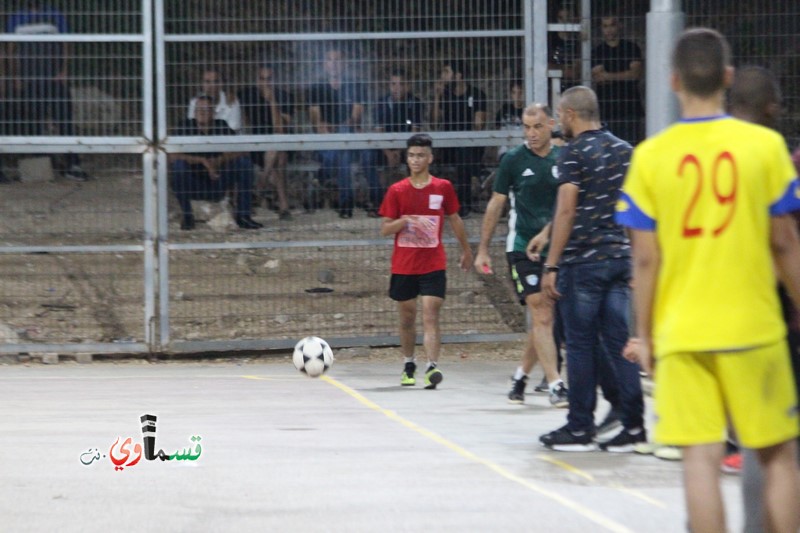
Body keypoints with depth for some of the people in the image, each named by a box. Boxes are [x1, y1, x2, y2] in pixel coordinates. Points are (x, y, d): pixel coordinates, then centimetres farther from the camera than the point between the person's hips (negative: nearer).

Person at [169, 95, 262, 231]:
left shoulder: (221, 127, -1)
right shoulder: (186, 128, -10)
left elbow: (240, 151, -9)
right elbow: (173, 156, -23)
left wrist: (220, 160, -27)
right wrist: (203, 161, -31)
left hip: (216, 184, 3)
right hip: (193, 187, -2)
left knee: (244, 162, -16)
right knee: (179, 164, -31)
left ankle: (243, 216, -14)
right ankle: (186, 216, -18)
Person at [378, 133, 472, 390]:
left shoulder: (443, 188, 2)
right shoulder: (397, 191, 1)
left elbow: (454, 219, 15)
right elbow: (384, 228, 1)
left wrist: (466, 250, 23)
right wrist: (405, 221, -18)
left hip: (433, 265, -1)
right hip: (403, 265, 1)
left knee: (430, 316, -14)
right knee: (407, 318, 11)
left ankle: (432, 367, -24)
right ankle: (409, 366, 28)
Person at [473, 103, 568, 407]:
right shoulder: (513, 160, -1)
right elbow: (496, 204, 5)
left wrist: (547, 233, -5)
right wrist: (483, 249, 4)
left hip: (555, 248, 3)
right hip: (523, 248, -3)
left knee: (544, 321, 7)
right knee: (542, 316, -12)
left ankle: (520, 377, 25)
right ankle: (555, 386, -15)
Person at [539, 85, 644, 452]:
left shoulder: (574, 153, -8)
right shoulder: (625, 151, 12)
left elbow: (566, 211, -14)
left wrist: (551, 265, -12)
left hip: (582, 261, -6)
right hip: (621, 257, 6)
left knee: (581, 346, 0)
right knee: (620, 343, 6)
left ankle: (580, 429, 5)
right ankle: (633, 426, 3)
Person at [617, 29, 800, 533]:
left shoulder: (651, 156, -2)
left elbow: (646, 258, -1)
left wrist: (643, 335, 8)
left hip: (680, 332, 0)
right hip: (753, 328, 0)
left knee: (701, 458, -1)